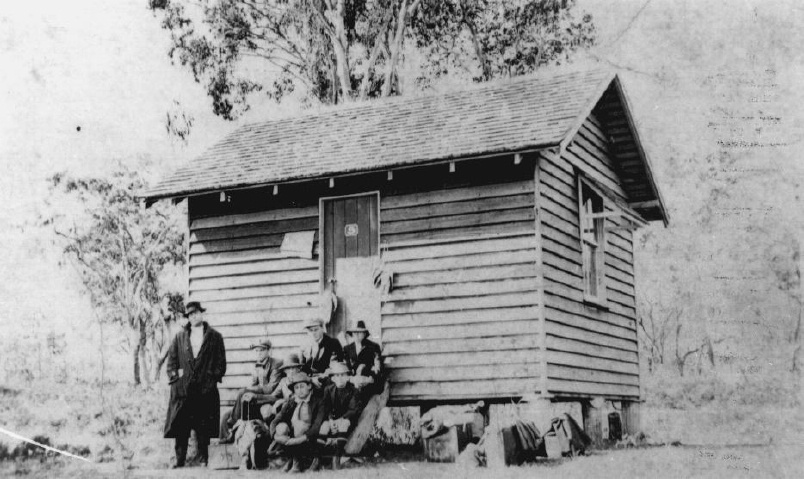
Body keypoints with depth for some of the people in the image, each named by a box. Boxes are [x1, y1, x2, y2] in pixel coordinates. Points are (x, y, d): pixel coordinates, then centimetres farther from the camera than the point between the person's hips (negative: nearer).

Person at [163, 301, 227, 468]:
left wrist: (213, 377, -4)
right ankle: (180, 459, 5)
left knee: (203, 427, 0)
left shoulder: (214, 337, 7)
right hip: (183, 389, 2)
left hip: (205, 388, -2)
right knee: (180, 426, -1)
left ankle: (203, 459, 7)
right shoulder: (180, 337, 13)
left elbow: (221, 362, 6)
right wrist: (174, 374, 1)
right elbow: (171, 359, 14)